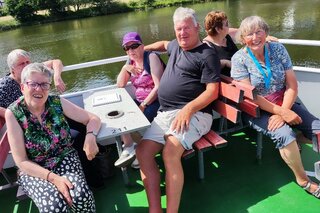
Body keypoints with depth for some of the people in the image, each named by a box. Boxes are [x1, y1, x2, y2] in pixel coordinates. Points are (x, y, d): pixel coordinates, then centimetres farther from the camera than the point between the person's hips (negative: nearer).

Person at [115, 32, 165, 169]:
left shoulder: (151, 57, -11)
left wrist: (143, 105, -19)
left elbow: (159, 87, -19)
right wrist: (125, 68, -7)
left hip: (156, 101, -7)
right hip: (140, 101, 7)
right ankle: (128, 148, -3)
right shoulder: (131, 61, 11)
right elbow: (120, 85, 8)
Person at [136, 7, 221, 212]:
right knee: (143, 151, -13)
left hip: (194, 113, -7)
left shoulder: (207, 55, 0)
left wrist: (188, 109, -22)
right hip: (164, 113, 7)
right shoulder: (176, 45, 22)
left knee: (170, 152, -32)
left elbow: (212, 91, -9)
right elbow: (164, 44, 49)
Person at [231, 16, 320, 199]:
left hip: (284, 104, 5)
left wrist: (283, 111, -17)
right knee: (285, 134, -28)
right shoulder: (239, 59, -9)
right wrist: (281, 112, -21)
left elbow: (292, 85, -2)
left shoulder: (278, 49, 1)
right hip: (257, 110, -4)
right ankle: (303, 180, -3)